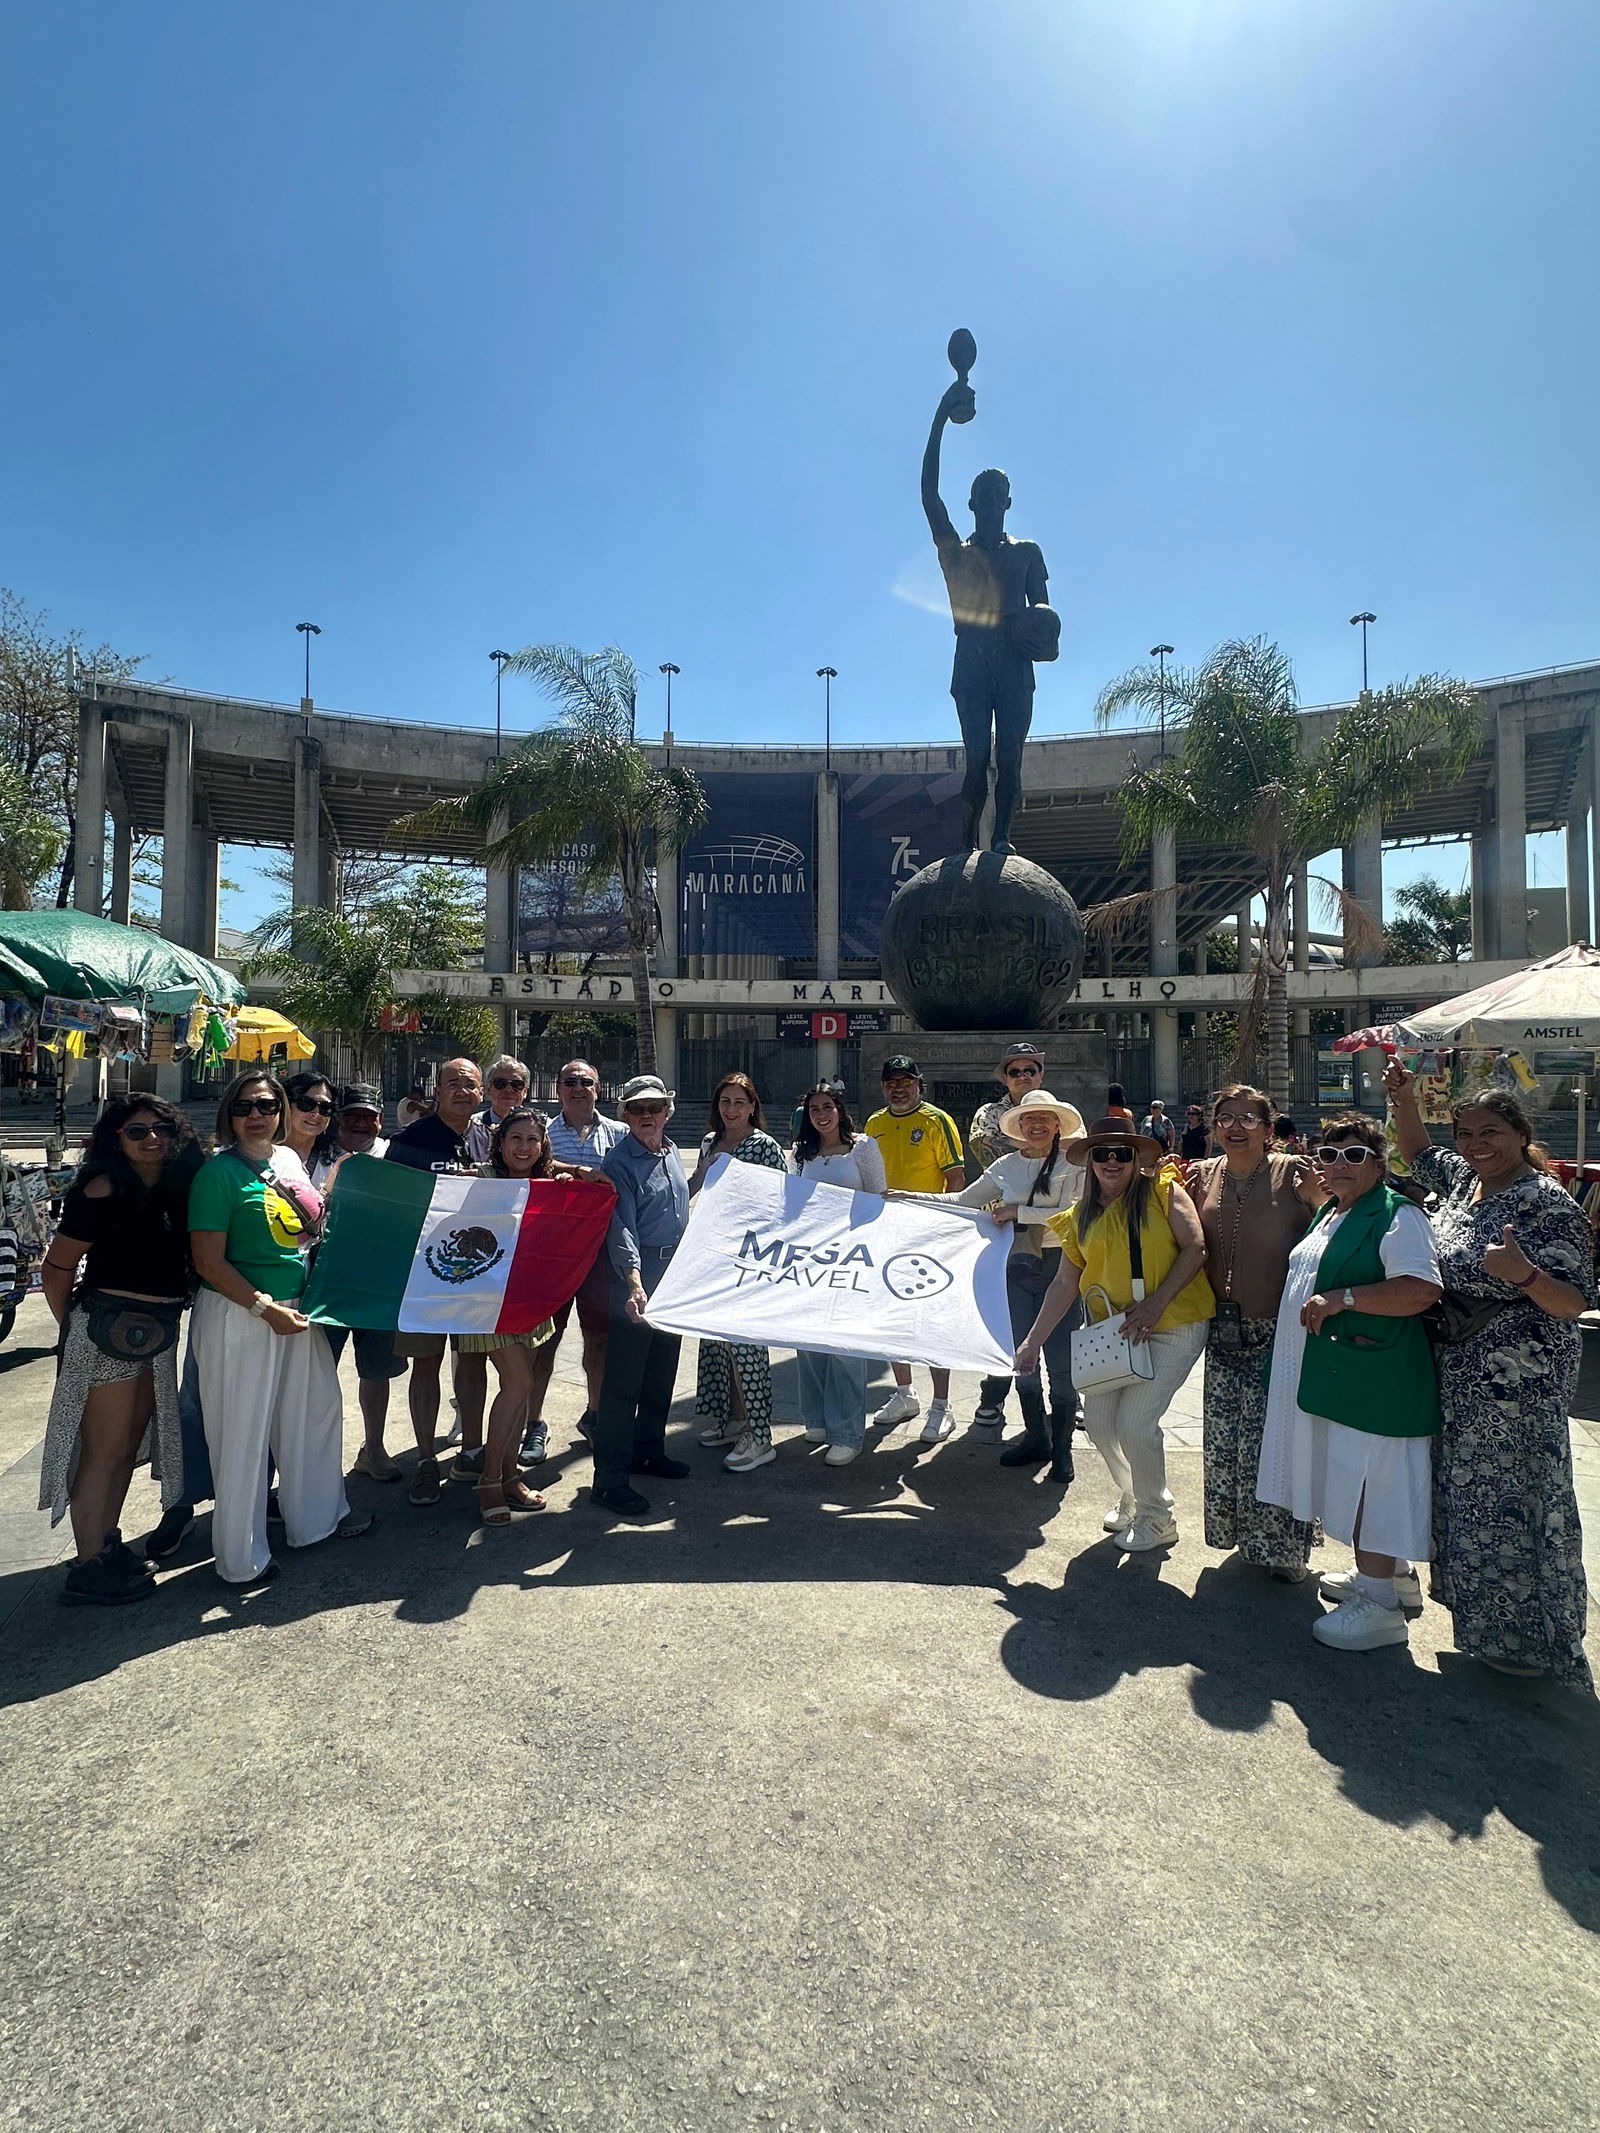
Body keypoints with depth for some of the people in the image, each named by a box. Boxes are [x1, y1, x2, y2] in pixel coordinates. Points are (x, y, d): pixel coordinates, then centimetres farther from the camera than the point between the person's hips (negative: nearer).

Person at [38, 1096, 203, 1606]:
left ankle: (107, 1542, 32)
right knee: (104, 1451, 0)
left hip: (156, 1331, 8)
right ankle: (89, 1570, 11)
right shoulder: (103, 1192, -15)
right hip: (108, 1328, -8)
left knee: (131, 1443, 17)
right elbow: (56, 1270, -12)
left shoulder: (175, 1189, 6)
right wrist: (74, 1328, -2)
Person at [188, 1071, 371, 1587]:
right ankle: (241, 1558, 21)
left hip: (297, 1307, 7)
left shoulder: (290, 1159, 7)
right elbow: (209, 1263, -16)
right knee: (243, 1432, 4)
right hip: (239, 1313, -7)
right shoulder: (219, 1172, -13)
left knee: (316, 1409, 17)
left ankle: (317, 1517, 38)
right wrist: (266, 1309, -21)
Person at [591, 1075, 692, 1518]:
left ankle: (648, 1450, 34)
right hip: (635, 1280, -8)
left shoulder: (673, 1154, 11)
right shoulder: (619, 1162, -13)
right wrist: (634, 1281, -36)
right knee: (623, 1381, -4)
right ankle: (610, 1479, 2)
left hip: (675, 1276, 8)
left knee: (661, 1374, 18)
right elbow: (621, 1227, -23)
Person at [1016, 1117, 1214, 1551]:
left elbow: (1195, 1247, -12)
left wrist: (1155, 1304, -18)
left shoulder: (1162, 1190, -5)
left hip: (1174, 1325, -5)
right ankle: (1130, 1497, 33)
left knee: (1135, 1420, -11)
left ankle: (1157, 1518, 14)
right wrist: (1033, 1341, 6)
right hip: (1115, 1328, 5)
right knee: (1098, 1418, 4)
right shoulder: (1081, 1215, 7)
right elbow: (1065, 1283, 8)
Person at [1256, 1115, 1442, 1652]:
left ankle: (1380, 1607, 5)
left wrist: (1343, 1298, -26)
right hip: (1328, 1376, 9)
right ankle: (1369, 1576, 32)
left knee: (1371, 1483, -4)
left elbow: (1423, 1290, -25)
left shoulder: (1397, 1215, -13)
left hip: (1372, 1379, -9)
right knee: (1350, 1480, 18)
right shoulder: (1329, 1214, 16)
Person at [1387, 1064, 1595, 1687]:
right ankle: (1489, 1620, 34)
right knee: (1470, 1494, 17)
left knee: (1514, 1497, 3)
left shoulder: (1548, 1203, -18)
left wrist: (1523, 1274, -38)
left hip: (1519, 1384, -8)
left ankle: (1531, 1639, 19)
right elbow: (1417, 1152, 25)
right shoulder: (1463, 1179, 4)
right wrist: (1404, 1099, 11)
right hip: (1460, 1378, 8)